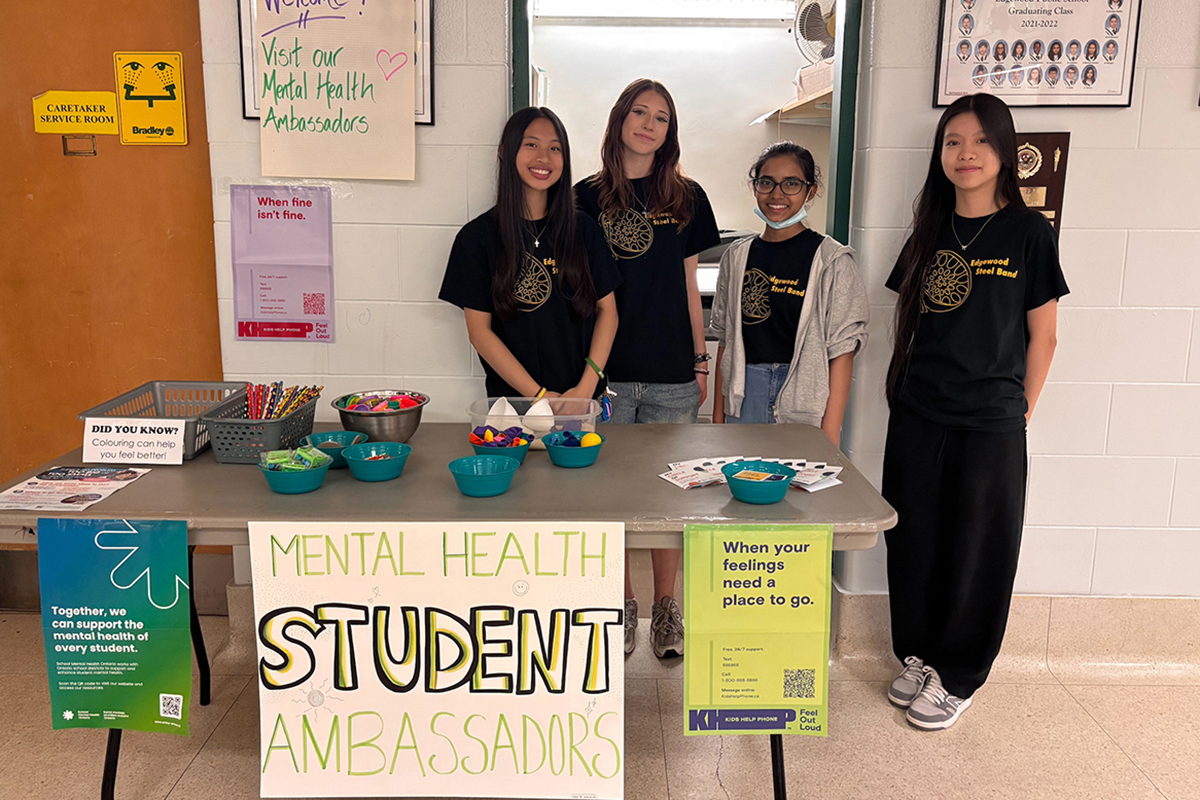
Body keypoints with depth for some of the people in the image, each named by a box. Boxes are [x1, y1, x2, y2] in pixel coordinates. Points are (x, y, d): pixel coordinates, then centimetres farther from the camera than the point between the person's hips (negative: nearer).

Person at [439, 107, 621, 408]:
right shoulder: (477, 237, -3)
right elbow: (479, 331, -6)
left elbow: (607, 309, 5)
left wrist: (587, 386, -9)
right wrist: (539, 395, -13)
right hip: (513, 400, -2)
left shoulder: (583, 230, 5)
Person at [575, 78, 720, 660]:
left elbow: (688, 286, 11)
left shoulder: (686, 198, 8)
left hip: (672, 371, 1)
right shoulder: (590, 196, 5)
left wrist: (701, 359, 8)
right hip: (606, 370, 0)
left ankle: (666, 606, 20)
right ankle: (623, 606, 21)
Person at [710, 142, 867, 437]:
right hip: (743, 402, 3)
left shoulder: (833, 261, -3)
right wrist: (717, 417, 7)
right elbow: (725, 341, 10)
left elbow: (842, 351, -7)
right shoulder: (737, 256, 8)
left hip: (804, 412, -3)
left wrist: (829, 436, -13)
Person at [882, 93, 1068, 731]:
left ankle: (957, 678, 23)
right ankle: (919, 656, 30)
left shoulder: (1028, 232, -4)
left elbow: (1042, 335, -2)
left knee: (976, 554, 7)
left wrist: (1020, 413, -1)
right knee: (914, 545, 11)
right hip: (917, 419, 4)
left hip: (990, 424, -4)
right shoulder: (930, 232, 8)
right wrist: (902, 389, 8)